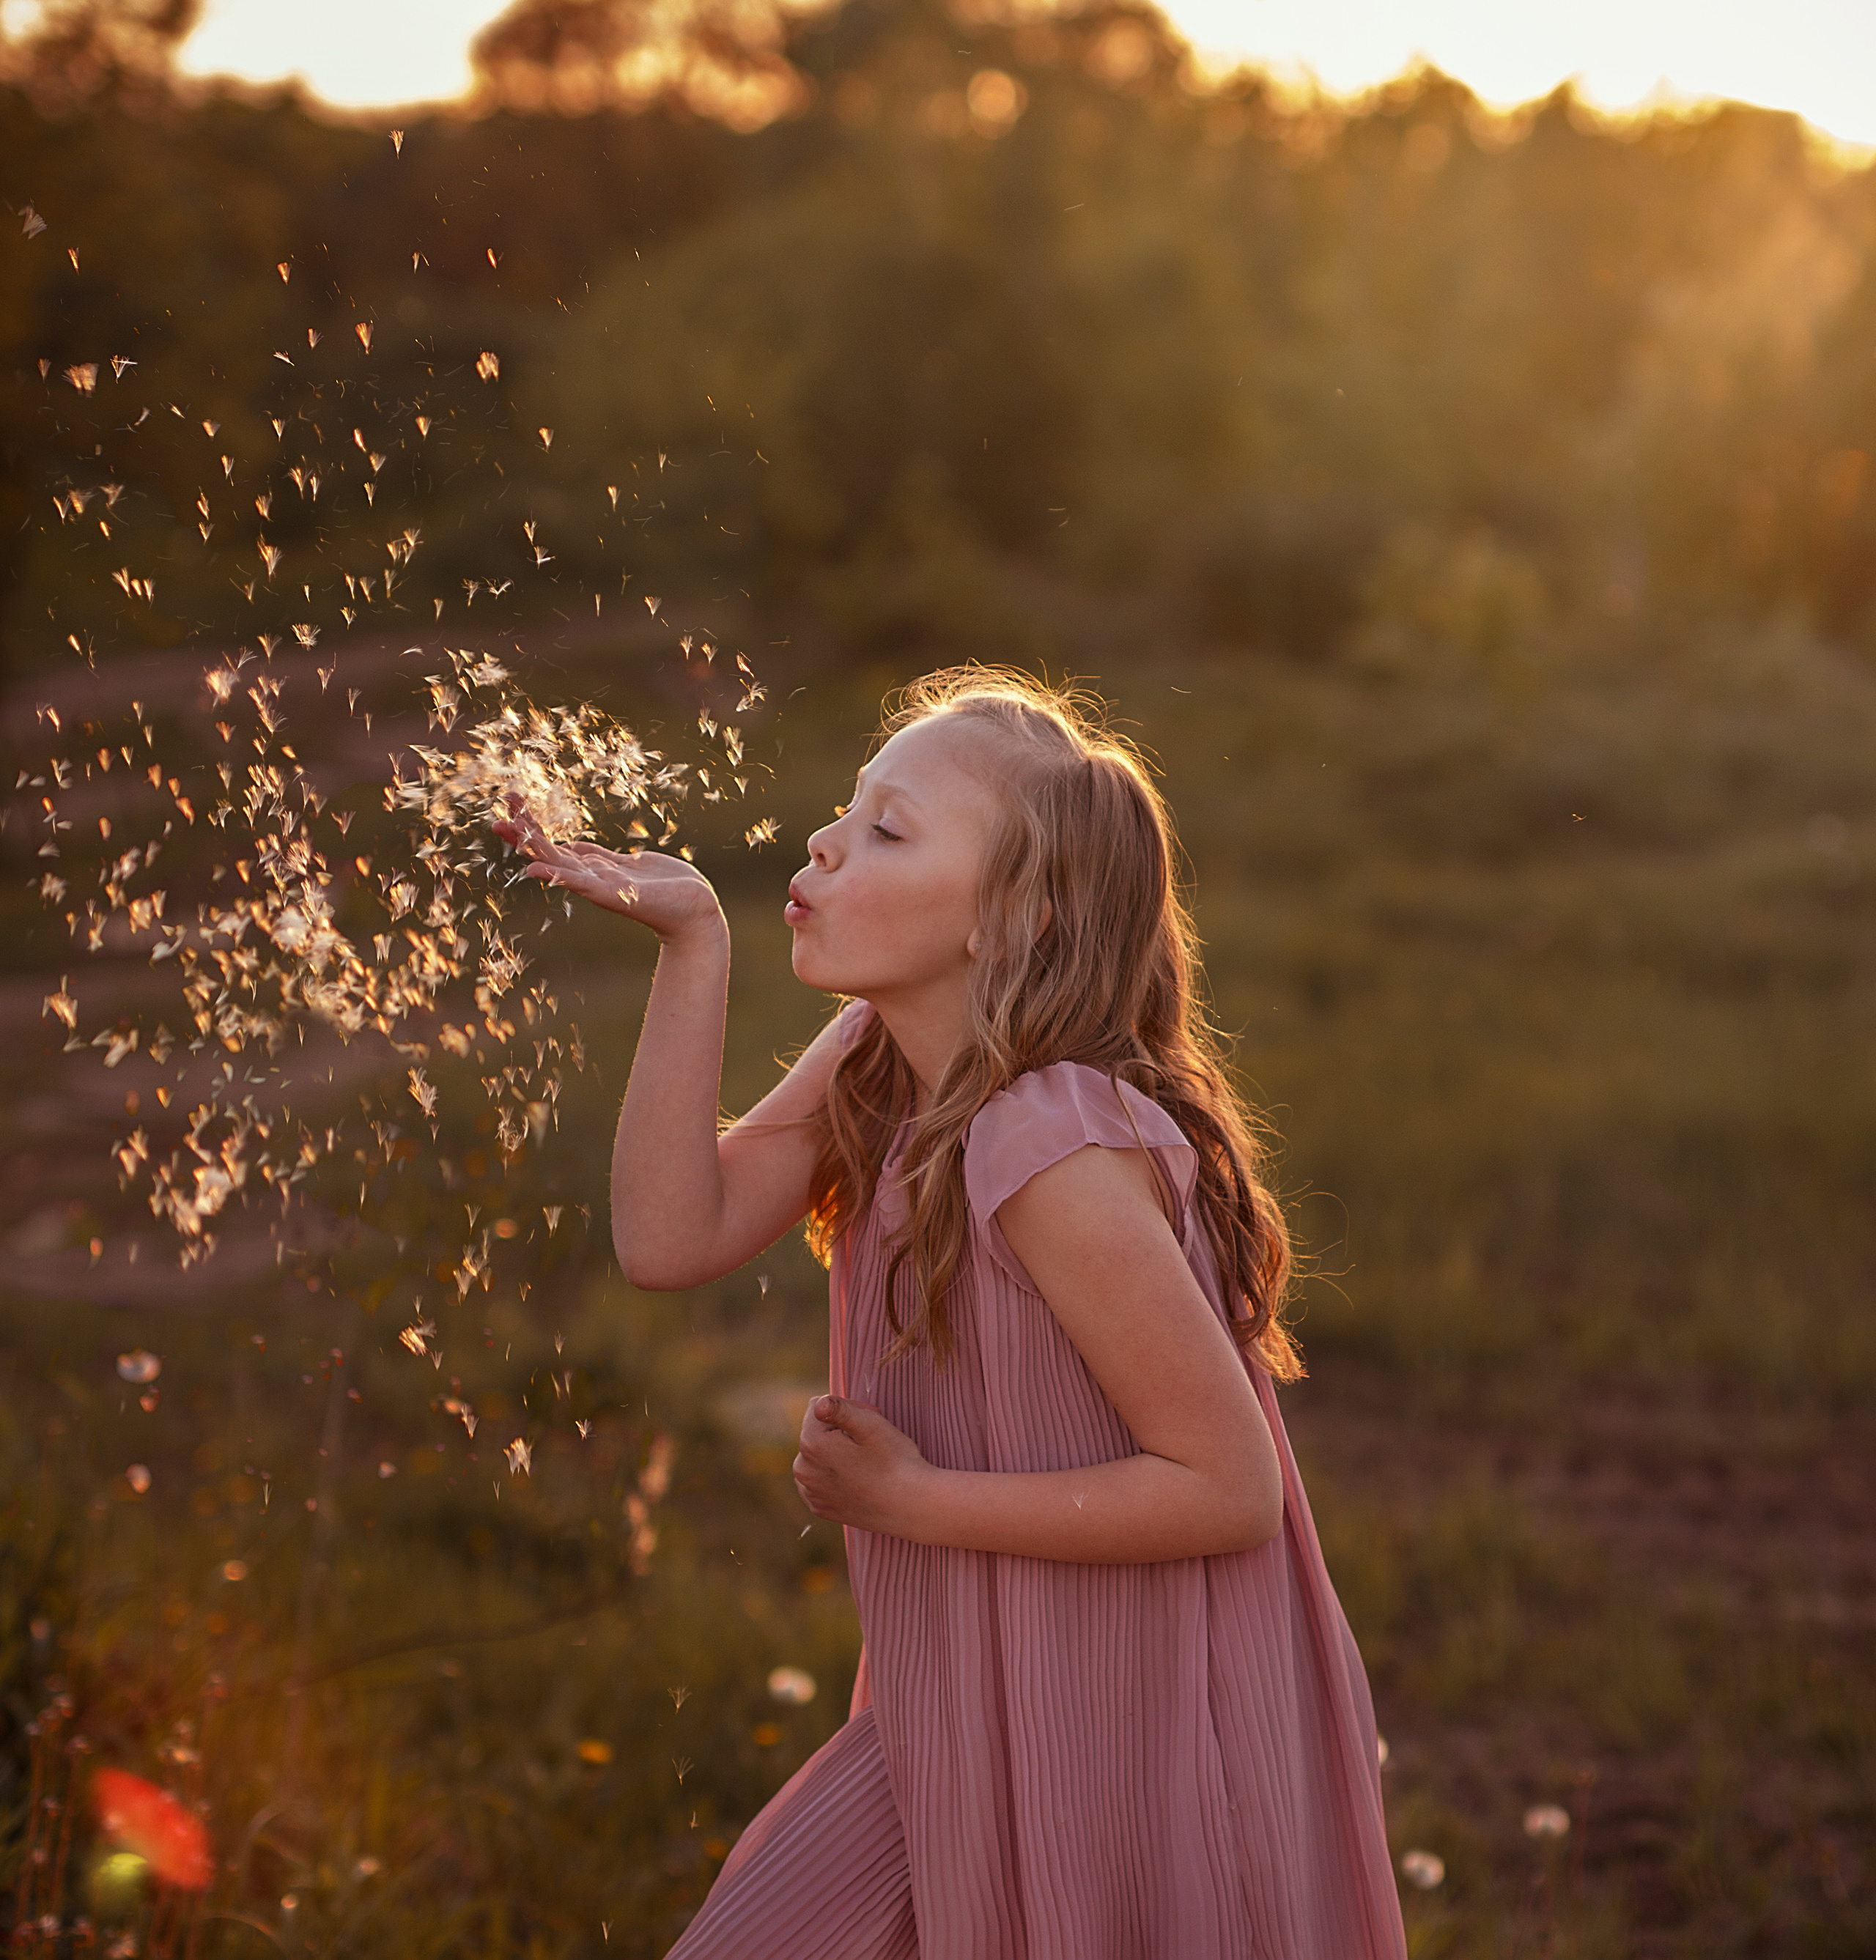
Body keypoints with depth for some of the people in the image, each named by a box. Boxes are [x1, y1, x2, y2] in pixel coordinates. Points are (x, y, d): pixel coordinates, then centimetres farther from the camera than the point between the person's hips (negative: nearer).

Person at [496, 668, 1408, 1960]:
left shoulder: (1057, 1152, -27)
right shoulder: (873, 1063, -1)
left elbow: (1232, 1488, -24)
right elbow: (673, 1239, -10)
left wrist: (909, 1501, -20)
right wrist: (693, 944, -15)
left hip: (1125, 1744, -8)